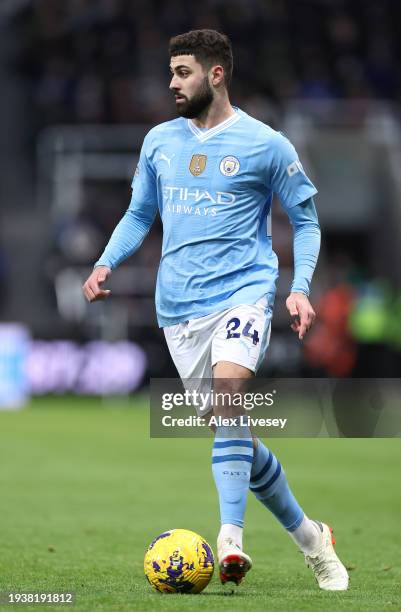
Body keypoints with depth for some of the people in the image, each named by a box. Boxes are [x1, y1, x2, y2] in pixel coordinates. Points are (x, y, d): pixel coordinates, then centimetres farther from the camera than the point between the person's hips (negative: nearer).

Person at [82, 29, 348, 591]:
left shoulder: (265, 144, 0)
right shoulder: (159, 142, 12)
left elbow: (305, 219, 7)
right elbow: (139, 214, 21)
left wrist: (300, 287, -7)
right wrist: (107, 263, 3)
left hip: (244, 291, -5)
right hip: (180, 306, 5)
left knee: (227, 392, -30)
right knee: (232, 433, 5)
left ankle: (231, 539, -34)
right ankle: (309, 535, 21)